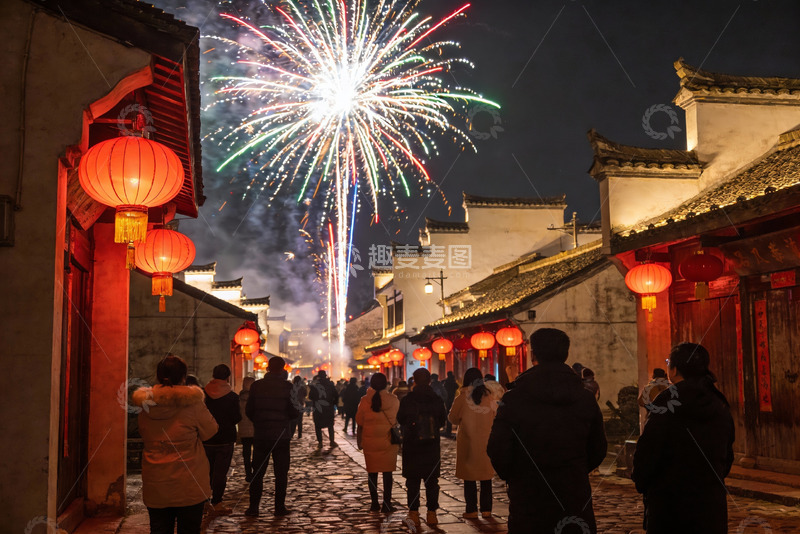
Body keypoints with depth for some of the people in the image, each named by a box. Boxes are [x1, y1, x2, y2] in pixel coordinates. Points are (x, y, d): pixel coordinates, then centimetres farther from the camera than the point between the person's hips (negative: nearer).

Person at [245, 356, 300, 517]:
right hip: (281, 436, -2)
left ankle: (253, 507, 10)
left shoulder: (256, 386, -3)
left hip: (260, 435, 2)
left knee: (258, 472, 10)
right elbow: (293, 413, -8)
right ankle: (280, 507, 9)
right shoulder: (287, 387, -8)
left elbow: (249, 411, 0)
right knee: (281, 473, 7)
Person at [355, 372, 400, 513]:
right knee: (387, 472, 5)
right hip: (389, 441, 0)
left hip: (370, 441, 0)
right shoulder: (393, 400, -4)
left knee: (372, 472, 9)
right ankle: (386, 504, 5)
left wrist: (359, 440, 14)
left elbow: (360, 422, 1)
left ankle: (375, 504, 13)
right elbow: (398, 420, 7)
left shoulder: (365, 400, -4)